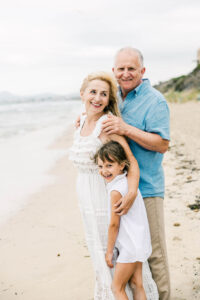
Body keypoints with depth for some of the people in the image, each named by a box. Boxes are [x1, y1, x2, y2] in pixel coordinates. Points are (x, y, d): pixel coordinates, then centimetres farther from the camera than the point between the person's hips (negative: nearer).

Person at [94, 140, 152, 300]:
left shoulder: (116, 191, -22)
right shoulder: (128, 181, 1)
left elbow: (114, 224, -16)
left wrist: (109, 251, -6)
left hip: (130, 247, -9)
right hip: (139, 243, 9)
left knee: (117, 287, 5)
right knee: (137, 284, 15)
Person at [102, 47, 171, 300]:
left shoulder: (154, 101, -10)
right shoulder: (116, 98, 12)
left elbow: (162, 144, -18)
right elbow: (105, 133, 26)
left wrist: (126, 129, -26)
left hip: (145, 187, -7)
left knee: (152, 249, 2)